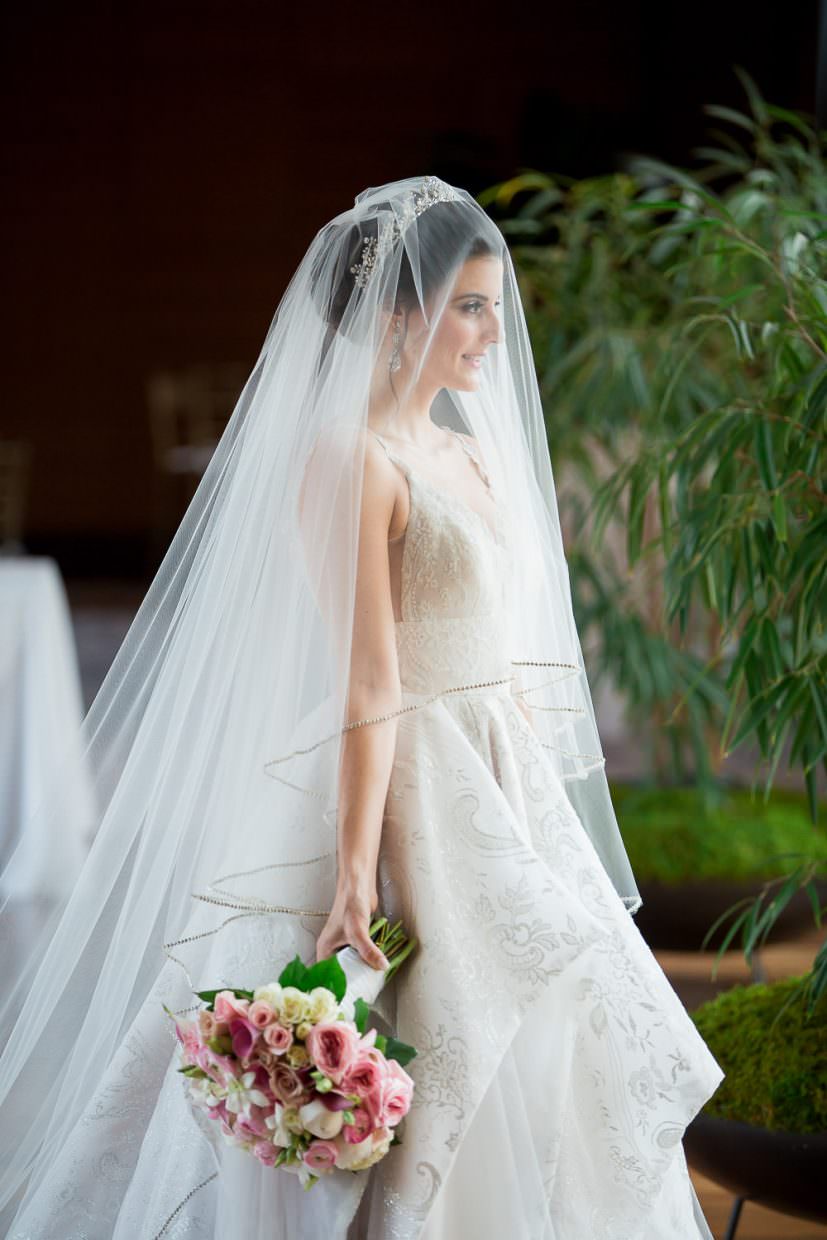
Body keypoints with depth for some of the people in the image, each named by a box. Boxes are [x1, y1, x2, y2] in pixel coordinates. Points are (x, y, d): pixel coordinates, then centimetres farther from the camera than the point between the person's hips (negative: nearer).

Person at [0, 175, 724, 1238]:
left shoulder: (474, 453, 13)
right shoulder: (347, 460, -13)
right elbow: (369, 686, -20)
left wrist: (536, 795, 18)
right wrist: (354, 875, -24)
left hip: (510, 791, 9)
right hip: (411, 797, -9)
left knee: (549, 1063, 11)